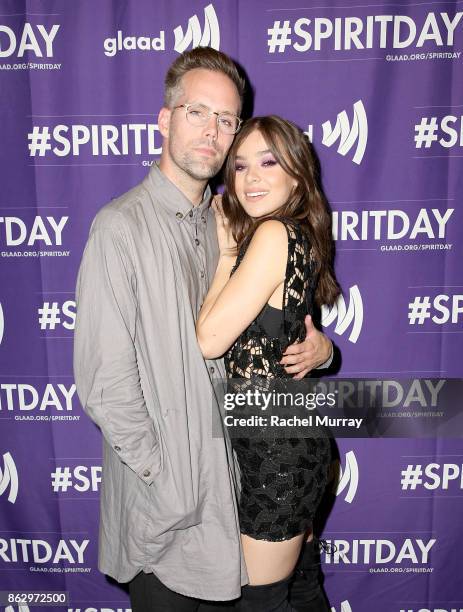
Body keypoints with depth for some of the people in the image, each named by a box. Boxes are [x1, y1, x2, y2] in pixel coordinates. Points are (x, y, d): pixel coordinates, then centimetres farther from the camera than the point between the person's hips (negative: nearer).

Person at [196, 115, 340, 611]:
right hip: (290, 437, 9)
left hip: (275, 444, -9)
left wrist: (226, 254, -10)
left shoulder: (274, 234, -21)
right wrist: (231, 249, 2)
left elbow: (209, 339, -19)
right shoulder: (301, 236, 6)